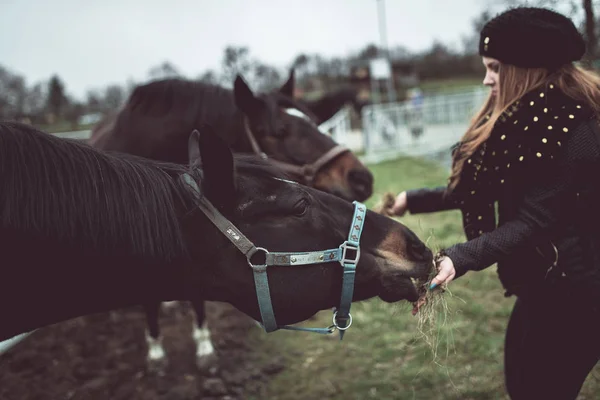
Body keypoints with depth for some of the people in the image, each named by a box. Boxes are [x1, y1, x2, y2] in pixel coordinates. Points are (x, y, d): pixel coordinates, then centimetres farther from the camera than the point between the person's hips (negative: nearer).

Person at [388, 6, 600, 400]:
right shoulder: (530, 117, 7)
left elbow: (532, 224, -27)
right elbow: (484, 190, 12)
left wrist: (460, 258, -36)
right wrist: (413, 200, 9)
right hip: (544, 285, 10)